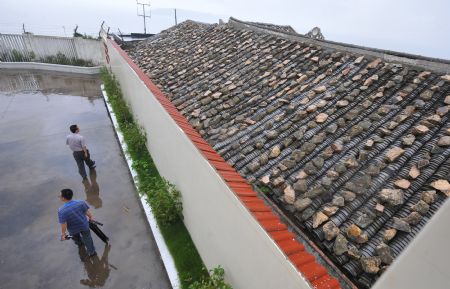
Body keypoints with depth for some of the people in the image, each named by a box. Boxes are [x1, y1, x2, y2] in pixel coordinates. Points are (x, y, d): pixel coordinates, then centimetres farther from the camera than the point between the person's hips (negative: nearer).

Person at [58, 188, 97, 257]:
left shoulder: (61, 211, -33)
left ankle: (80, 243, 66)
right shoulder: (81, 203, -28)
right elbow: (87, 212, -13)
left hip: (73, 229, 0)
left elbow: (63, 224, -24)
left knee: (76, 238, 34)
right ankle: (91, 252, 44)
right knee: (87, 238, 25)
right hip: (84, 225, 1)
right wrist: (90, 217, 9)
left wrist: (63, 233, -6)